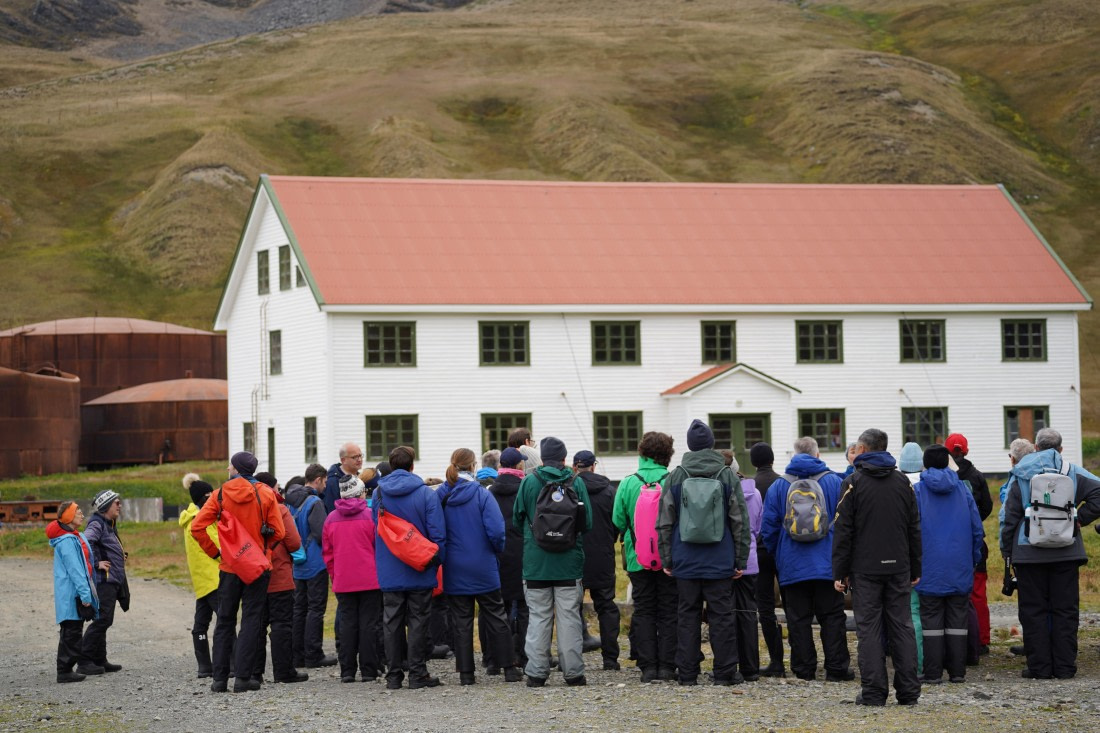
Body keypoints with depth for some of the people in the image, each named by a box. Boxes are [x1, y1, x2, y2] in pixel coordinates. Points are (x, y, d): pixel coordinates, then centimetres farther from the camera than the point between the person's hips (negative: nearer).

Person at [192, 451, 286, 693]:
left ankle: (220, 678, 9)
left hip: (229, 566, 1)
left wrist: (214, 551, 2)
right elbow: (278, 532, -6)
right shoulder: (265, 494, -4)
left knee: (225, 621, 10)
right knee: (251, 620, 3)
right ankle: (243, 677, -3)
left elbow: (197, 527, -8)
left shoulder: (220, 494, -2)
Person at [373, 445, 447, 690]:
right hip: (420, 571, -3)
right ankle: (417, 674, 1)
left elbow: (376, 529, 12)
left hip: (389, 571, 3)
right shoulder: (426, 494, -9)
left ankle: (394, 674, 9)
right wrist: (440, 561, 1)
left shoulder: (378, 493, 2)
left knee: (392, 623, 8)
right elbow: (437, 534, -10)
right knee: (418, 621, 2)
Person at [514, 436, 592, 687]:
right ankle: (573, 672, 4)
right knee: (569, 617, 4)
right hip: (569, 562, 0)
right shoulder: (576, 483, -3)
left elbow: (517, 518, 6)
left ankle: (536, 672, 2)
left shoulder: (528, 482, -3)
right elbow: (588, 523, 2)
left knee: (538, 617, 4)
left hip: (536, 562, 0)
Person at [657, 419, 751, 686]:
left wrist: (667, 560, 10)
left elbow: (664, 523, 4)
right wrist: (741, 560, 7)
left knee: (688, 615, 6)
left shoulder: (675, 477, 1)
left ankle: (687, 673, 7)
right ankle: (725, 672, 4)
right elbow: (740, 522, 1)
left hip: (685, 561, 1)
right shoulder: (728, 476, -1)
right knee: (721, 615, 3)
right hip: (720, 561, -1)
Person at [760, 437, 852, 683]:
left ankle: (804, 669, 6)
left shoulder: (778, 486, 1)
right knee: (832, 616, 5)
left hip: (793, 566, 0)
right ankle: (836, 668, 2)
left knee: (798, 619, 5)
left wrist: (776, 556, 17)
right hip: (828, 564, 0)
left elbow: (768, 527, 3)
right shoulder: (834, 482, 0)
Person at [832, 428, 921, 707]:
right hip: (898, 567, 4)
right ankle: (908, 691, 6)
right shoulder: (903, 482, 10)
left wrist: (839, 572, -4)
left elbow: (843, 531, -7)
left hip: (865, 568, -4)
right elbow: (914, 529, 12)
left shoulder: (853, 483, -4)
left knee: (869, 628, -2)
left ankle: (873, 692, -4)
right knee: (902, 626, 7)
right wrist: (915, 569, 17)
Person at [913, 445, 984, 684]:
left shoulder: (917, 491, -3)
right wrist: (974, 559, 16)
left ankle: (933, 672, -3)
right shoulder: (962, 489, 7)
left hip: (930, 567, -3)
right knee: (957, 619, 7)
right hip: (960, 567, 3)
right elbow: (977, 529, 7)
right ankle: (957, 671, 6)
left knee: (931, 620, 0)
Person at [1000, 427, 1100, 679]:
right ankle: (1065, 666, 5)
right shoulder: (1072, 472, 4)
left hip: (1030, 552, -1)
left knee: (1033, 611, 4)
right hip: (1066, 552, 1)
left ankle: (1039, 666, 2)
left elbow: (1010, 515, 0)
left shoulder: (1021, 475, 1)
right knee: (1065, 609, 6)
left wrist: (1006, 549, 5)